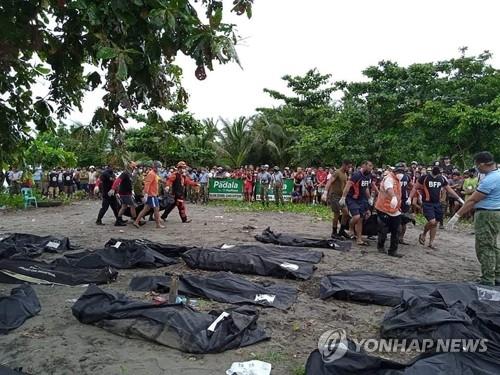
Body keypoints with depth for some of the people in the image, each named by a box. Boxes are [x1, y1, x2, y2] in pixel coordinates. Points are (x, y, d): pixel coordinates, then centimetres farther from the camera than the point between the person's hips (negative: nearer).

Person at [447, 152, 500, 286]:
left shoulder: (489, 180, -22)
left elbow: (472, 200, -20)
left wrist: (457, 216, -16)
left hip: (487, 215, -10)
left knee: (485, 248, -3)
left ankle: (488, 281, 3)